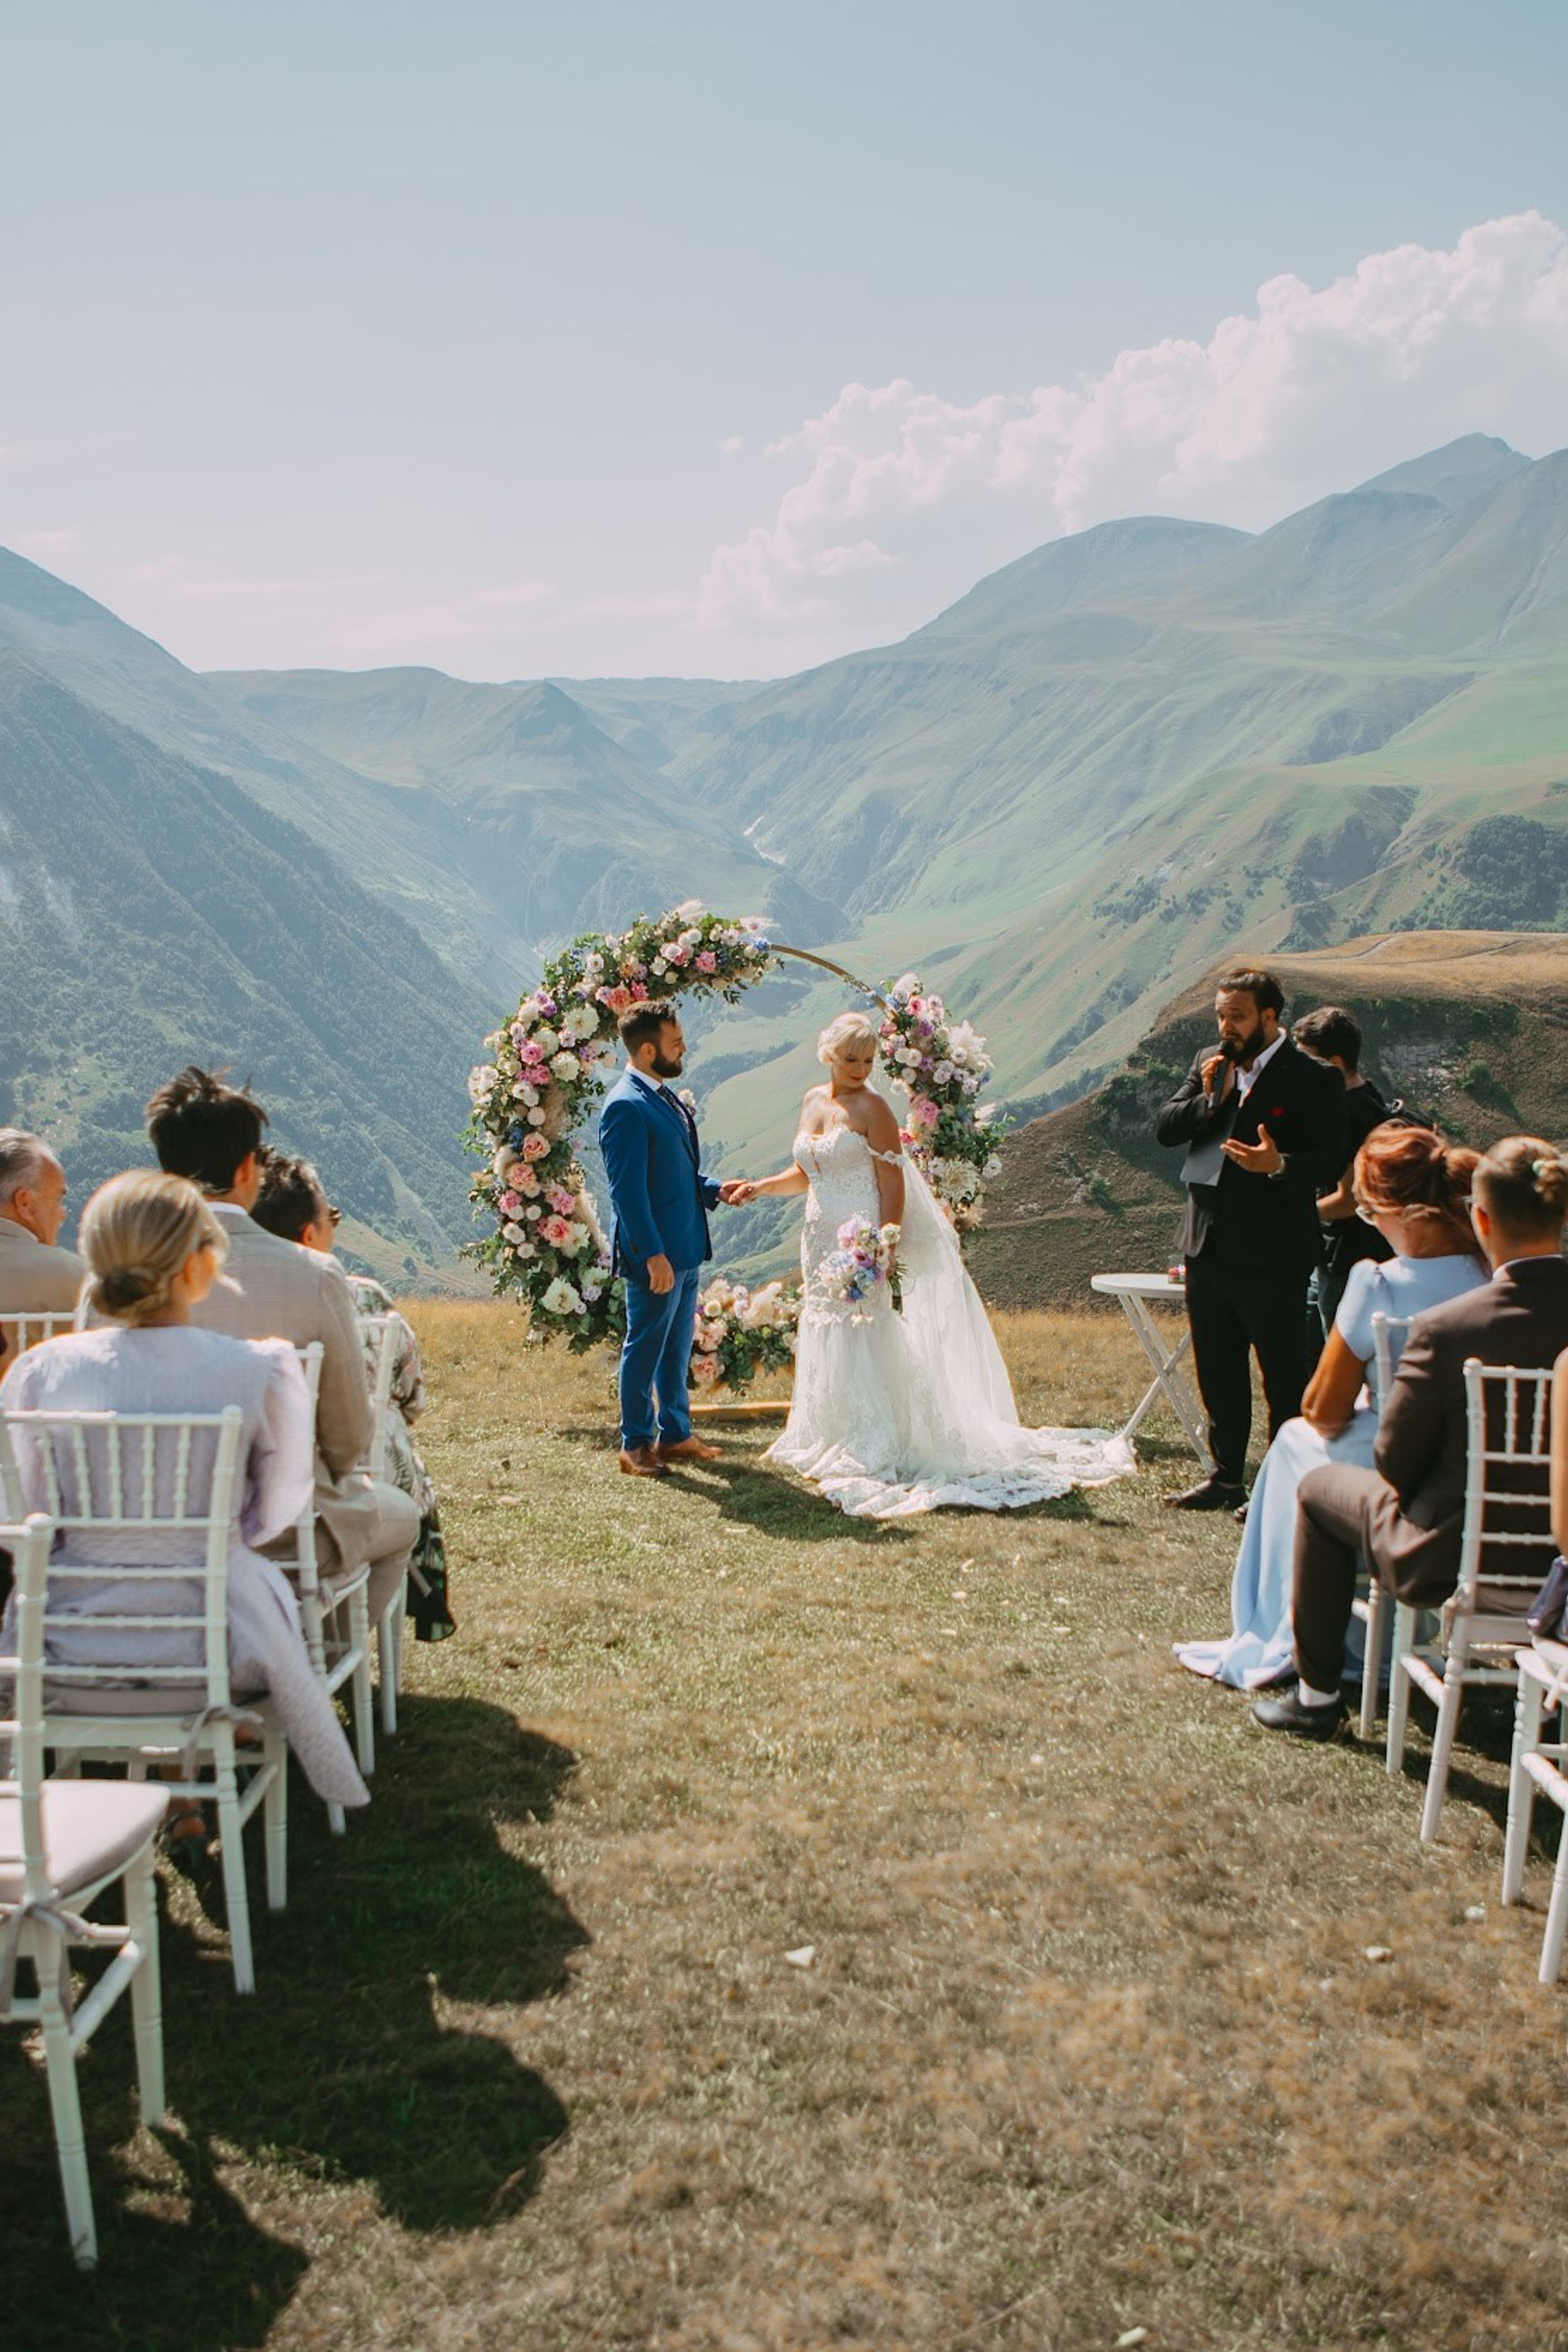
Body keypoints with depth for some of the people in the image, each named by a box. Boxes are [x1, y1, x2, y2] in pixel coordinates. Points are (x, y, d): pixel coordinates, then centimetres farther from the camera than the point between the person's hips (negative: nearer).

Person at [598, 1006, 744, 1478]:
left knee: (677, 1347, 18)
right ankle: (635, 1445, 15)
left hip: (686, 1248, 10)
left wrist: (714, 1190, 5)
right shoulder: (626, 1107, -19)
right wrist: (653, 1255, -23)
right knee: (645, 1350, 3)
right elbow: (628, 1189, -21)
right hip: (655, 1255, -10)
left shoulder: (663, 1097, 12)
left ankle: (675, 1434, 30)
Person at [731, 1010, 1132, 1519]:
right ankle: (833, 1443, 23)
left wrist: (884, 1246, -20)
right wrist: (761, 1188, 5)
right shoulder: (813, 1102, 10)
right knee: (825, 1341, 12)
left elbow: (893, 1185, -14)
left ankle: (873, 1451, 1)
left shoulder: (872, 1108, -11)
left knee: (863, 1339, -6)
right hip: (822, 1242, 7)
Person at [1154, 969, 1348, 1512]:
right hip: (1208, 1245, 7)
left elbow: (1330, 1163, -12)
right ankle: (1227, 1477, 27)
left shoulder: (1313, 1079, -8)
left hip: (1273, 1254, -6)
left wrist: (1280, 1165, -30)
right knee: (1217, 1372, 15)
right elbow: (1165, 1127, 5)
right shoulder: (1208, 1062, 10)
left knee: (1284, 1376, 1)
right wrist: (1208, 1101, -12)